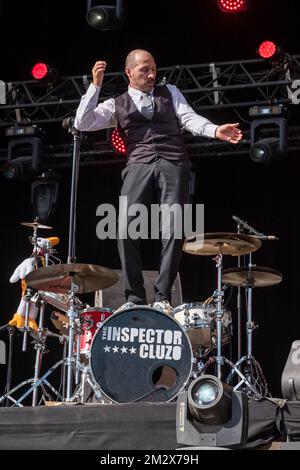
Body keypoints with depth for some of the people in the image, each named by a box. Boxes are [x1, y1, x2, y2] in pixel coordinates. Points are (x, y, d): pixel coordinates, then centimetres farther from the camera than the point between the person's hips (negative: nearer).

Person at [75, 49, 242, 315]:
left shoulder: (169, 93, 23)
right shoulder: (117, 105, 19)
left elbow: (189, 118, 8)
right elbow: (83, 123, 7)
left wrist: (215, 131, -13)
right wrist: (96, 85, 0)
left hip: (174, 165, 1)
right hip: (139, 166, 0)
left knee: (173, 229, -16)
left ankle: (163, 297, -12)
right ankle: (135, 298, -13)